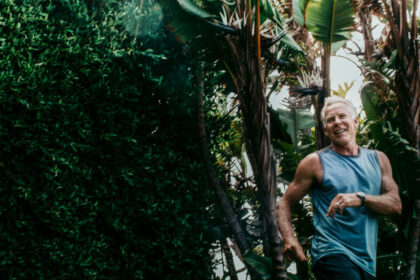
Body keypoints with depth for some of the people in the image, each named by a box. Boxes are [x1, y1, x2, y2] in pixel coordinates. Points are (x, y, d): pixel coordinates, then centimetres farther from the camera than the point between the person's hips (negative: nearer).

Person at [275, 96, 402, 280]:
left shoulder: (378, 160, 14)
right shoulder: (315, 162, 2)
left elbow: (395, 205, 4)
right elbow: (284, 204, 4)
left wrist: (361, 198, -15)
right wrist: (289, 239, -14)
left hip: (367, 261, 5)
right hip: (332, 255, -5)